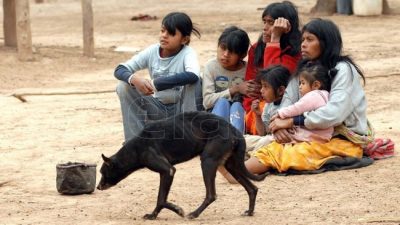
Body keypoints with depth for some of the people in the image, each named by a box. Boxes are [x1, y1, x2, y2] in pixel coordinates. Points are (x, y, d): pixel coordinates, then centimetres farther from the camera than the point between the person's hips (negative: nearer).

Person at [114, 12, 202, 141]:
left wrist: (155, 83, -42)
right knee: (124, 87, -16)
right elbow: (120, 70, -11)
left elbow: (193, 76, -42)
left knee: (192, 81, -32)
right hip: (159, 109, 4)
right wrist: (134, 79, -36)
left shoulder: (187, 53, -19)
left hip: (182, 108, -4)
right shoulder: (152, 51, -8)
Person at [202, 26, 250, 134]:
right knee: (222, 102, -29)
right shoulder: (211, 67, 0)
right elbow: (207, 101, -9)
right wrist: (234, 90, -15)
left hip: (240, 113, 0)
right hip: (216, 113, 0)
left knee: (236, 105, -31)